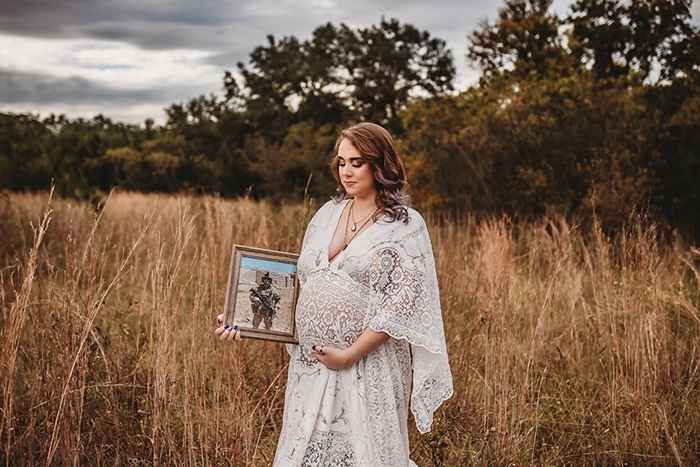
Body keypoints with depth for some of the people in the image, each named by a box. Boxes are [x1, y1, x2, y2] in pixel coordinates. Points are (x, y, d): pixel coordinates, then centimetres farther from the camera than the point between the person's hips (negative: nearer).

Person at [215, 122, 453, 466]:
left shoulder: (405, 225, -6)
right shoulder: (328, 213, 11)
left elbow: (401, 303, -13)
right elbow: (300, 283, 14)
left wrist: (350, 355, -17)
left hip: (368, 365, -5)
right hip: (310, 362, 6)